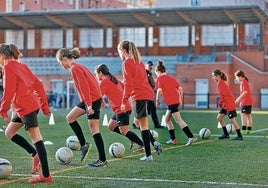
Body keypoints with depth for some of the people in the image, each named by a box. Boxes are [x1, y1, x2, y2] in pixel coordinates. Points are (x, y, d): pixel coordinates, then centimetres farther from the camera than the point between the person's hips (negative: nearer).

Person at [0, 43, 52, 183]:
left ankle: (46, 176, -8)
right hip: (33, 104, 10)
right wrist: (44, 106, 18)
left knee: (36, 138, -9)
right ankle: (35, 155, 12)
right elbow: (38, 84, 17)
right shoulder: (22, 66, 19)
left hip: (25, 107, -10)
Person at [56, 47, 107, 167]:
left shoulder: (74, 69, -15)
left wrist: (89, 104, -23)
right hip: (89, 99, 10)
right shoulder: (77, 67, 14)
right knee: (70, 117, 14)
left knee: (94, 130, -6)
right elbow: (91, 81, 18)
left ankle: (102, 160, -2)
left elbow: (84, 86, -22)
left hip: (92, 99, -10)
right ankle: (83, 144, 15)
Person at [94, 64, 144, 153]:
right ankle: (132, 138, 12)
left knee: (124, 131, -8)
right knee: (111, 126, 16)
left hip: (121, 108, -9)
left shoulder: (104, 81, -7)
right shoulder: (113, 79, 19)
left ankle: (142, 145, -9)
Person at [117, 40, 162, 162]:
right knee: (140, 122, 19)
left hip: (138, 96, -8)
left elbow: (128, 84, -12)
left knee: (143, 124, -5)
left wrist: (124, 101, -11)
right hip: (148, 94, 8)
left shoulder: (126, 63, -5)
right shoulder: (139, 62, 19)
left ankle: (148, 155, -4)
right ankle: (154, 143, 3)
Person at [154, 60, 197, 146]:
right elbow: (180, 89, 13)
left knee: (179, 120, -11)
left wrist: (157, 100, -3)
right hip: (176, 101, 8)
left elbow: (159, 90, -14)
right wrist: (180, 100, 18)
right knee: (167, 119, 19)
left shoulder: (160, 78, -1)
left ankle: (191, 137, -20)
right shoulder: (171, 78, 19)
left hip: (171, 102, -8)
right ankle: (173, 139, 18)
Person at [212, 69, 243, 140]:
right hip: (225, 104, 10)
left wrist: (220, 103, -9)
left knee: (232, 120, -5)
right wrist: (221, 103, 11)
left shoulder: (220, 83, -17)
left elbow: (223, 95, -22)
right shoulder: (222, 82, 12)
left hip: (229, 104, -10)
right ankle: (226, 134, 17)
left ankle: (239, 136, 2)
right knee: (219, 117, 11)